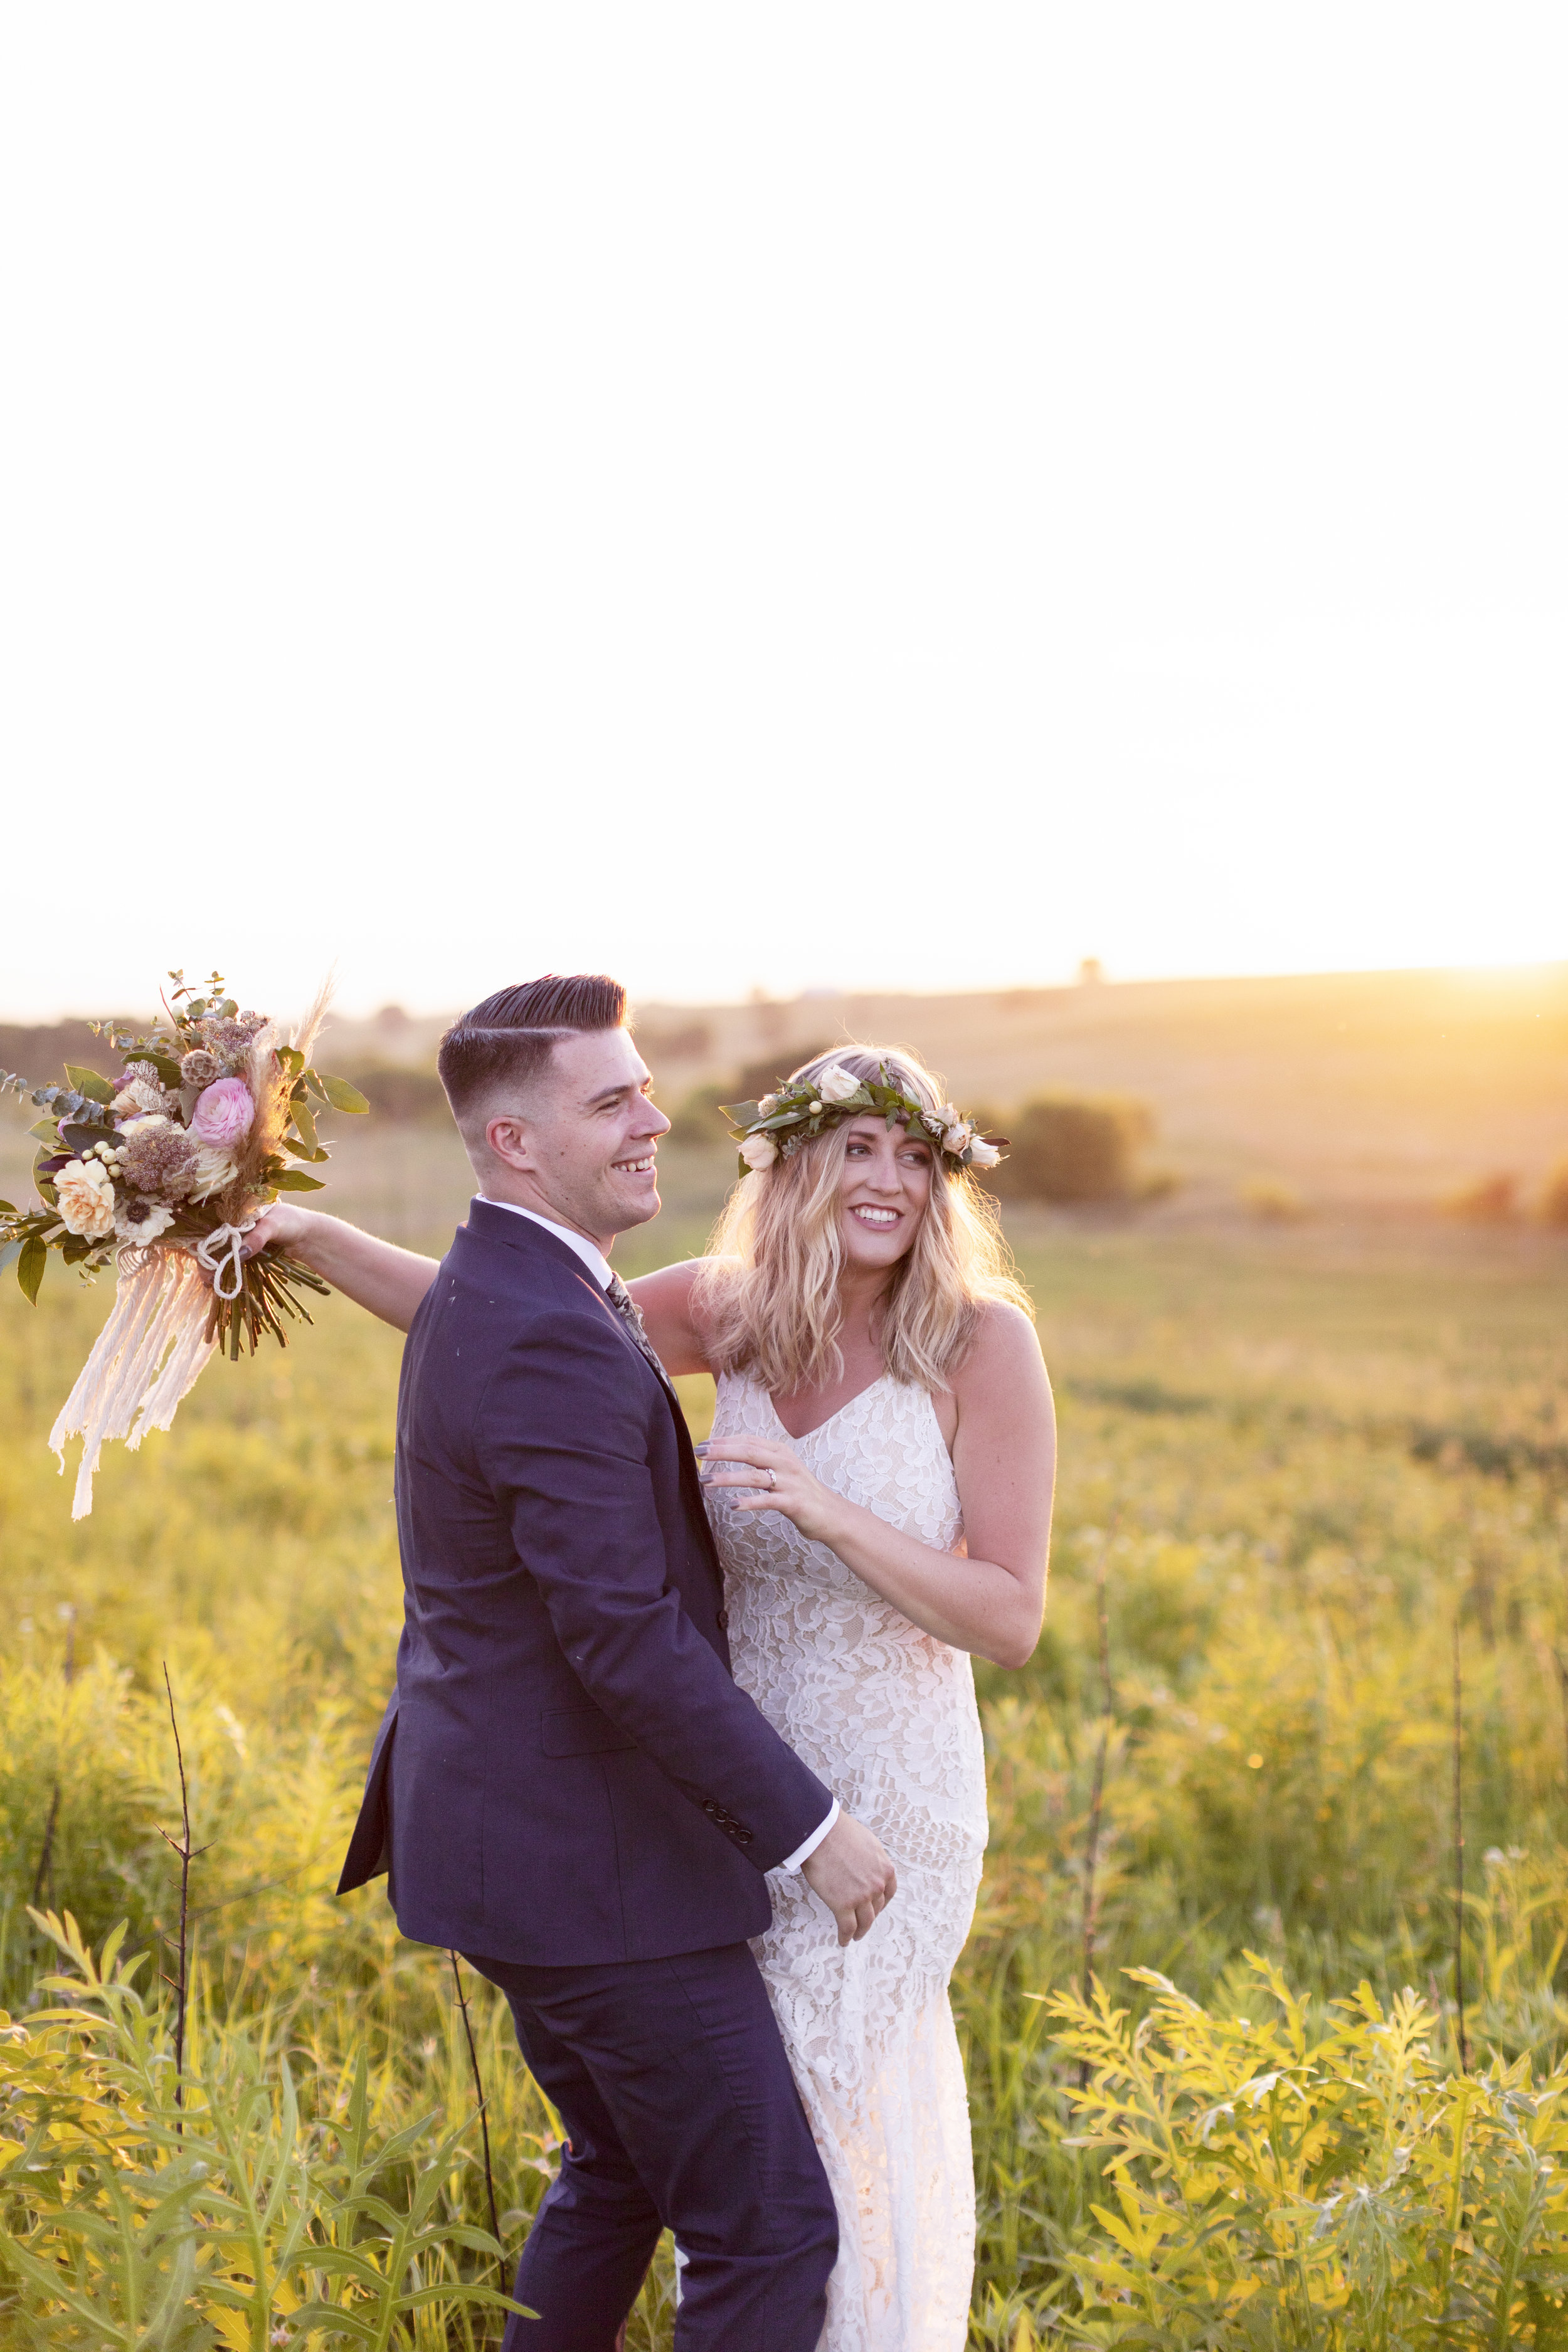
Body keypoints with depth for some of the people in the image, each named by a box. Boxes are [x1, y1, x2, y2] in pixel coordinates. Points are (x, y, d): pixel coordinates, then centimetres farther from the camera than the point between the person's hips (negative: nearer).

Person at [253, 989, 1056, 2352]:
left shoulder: (982, 1339, -17)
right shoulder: (734, 1312, -5)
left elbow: (1012, 1618, -17)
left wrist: (832, 1514, -30)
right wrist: (298, 1228, -11)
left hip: (884, 1802, -5)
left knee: (807, 2111, 8)